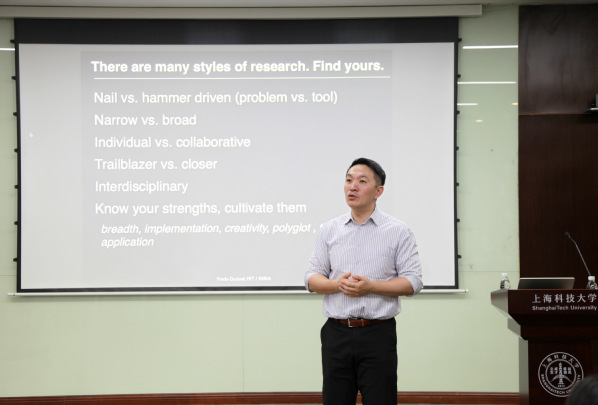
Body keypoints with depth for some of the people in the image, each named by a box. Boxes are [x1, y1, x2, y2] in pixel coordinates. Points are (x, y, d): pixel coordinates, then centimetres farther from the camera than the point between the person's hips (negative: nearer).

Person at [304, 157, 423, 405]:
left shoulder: (398, 231, 1)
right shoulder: (329, 230, 10)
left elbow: (413, 282, -5)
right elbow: (311, 279, 8)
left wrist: (371, 286, -17)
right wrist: (337, 284, -13)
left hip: (378, 334, -3)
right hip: (336, 333, 3)